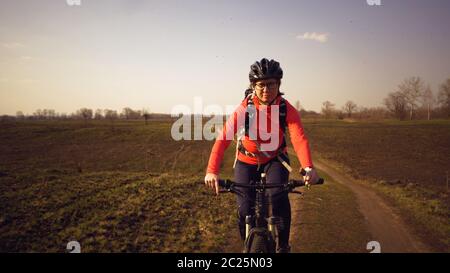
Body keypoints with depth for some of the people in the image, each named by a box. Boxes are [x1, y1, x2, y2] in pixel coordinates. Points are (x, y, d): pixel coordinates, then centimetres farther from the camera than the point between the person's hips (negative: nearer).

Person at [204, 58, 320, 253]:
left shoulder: (287, 109, -20)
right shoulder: (244, 109, -23)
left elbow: (299, 138, -33)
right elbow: (223, 138, -33)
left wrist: (308, 168, -52)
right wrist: (212, 171, -47)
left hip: (275, 159, 0)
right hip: (247, 161, 0)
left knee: (279, 197, -25)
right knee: (245, 209, -10)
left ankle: (283, 246, -3)